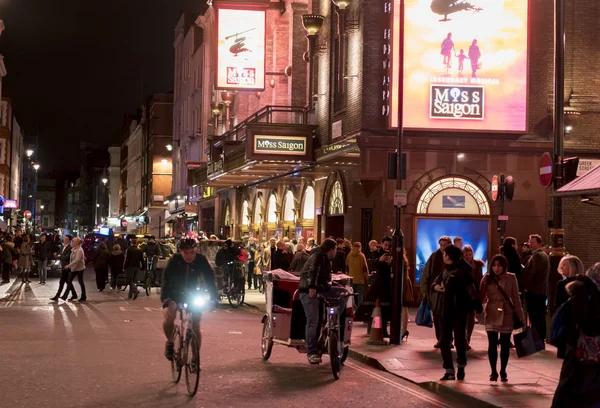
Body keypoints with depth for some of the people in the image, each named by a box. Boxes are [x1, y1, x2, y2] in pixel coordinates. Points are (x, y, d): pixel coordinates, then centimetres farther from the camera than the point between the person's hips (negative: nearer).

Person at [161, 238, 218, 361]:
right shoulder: (175, 260, -22)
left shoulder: (201, 260, -18)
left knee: (196, 327, -4)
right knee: (168, 317, -28)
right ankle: (170, 343, -1)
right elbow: (166, 279, -28)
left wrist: (214, 297, -30)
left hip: (192, 293, 2)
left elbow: (209, 278, -18)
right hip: (174, 293, -2)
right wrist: (164, 297, -41)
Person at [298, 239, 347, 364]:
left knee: (343, 292, -5)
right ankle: (312, 353, -12)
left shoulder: (326, 259, 19)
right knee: (313, 321, -14)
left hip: (321, 289, 9)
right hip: (309, 291, -9)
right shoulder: (318, 256, -11)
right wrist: (312, 287, -37)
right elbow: (313, 271, -26)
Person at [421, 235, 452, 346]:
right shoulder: (434, 257, 4)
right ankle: (440, 339, 16)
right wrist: (425, 290, 1)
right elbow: (425, 274, 5)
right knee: (437, 317, 6)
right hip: (435, 291, 2)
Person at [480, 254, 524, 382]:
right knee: (492, 344, -3)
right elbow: (482, 297, -1)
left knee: (505, 345, 7)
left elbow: (516, 298, 1)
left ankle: (503, 372, 18)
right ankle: (493, 372, 6)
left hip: (507, 315, 0)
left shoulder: (511, 278, -4)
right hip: (492, 315, 0)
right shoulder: (487, 278, -3)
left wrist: (521, 316, 1)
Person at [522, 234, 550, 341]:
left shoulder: (537, 256, -13)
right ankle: (541, 338, 17)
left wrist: (526, 286, -8)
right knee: (541, 317, 13)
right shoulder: (544, 255, 20)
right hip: (542, 291, 10)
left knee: (534, 318, -10)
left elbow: (532, 273, -18)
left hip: (534, 292, -10)